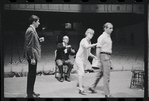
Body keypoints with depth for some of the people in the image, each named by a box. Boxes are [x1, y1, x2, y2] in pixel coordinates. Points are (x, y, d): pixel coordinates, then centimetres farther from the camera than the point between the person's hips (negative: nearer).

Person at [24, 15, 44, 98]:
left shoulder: (32, 30, 14)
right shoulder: (30, 30, -17)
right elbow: (29, 46, -21)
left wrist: (39, 40, 7)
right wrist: (32, 58, -22)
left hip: (34, 55, 10)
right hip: (32, 55, -10)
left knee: (32, 74, 15)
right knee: (32, 74, -4)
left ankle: (31, 92, 23)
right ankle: (30, 94, 3)